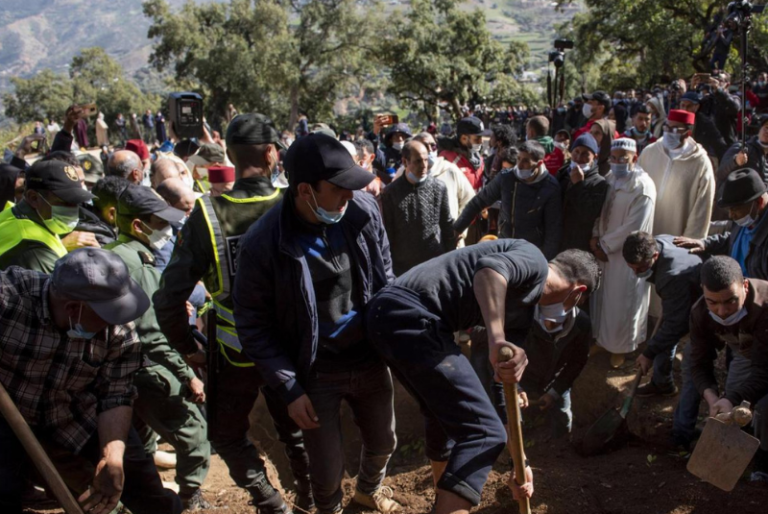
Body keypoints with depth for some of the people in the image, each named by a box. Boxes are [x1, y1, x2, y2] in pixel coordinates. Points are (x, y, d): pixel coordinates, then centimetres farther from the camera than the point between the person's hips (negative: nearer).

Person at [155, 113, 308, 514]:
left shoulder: (206, 215, -18)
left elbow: (169, 297, -17)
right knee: (294, 429, 25)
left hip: (236, 355, -2)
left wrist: (187, 348, -1)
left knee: (228, 435, 21)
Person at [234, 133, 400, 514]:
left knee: (383, 442, 24)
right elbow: (253, 326, -12)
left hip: (370, 358, 4)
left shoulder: (362, 209, -12)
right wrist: (289, 389, -14)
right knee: (327, 468, 11)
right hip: (316, 373, -3)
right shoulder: (263, 244, -22)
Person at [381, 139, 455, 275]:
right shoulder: (391, 192, -4)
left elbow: (447, 226, 5)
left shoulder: (439, 188, -2)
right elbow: (387, 232, 0)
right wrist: (388, 265, -1)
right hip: (403, 266, 0)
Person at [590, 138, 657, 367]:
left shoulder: (643, 187, -20)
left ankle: (620, 347, 26)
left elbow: (633, 227, -21)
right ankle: (604, 338, 36)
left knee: (622, 303, 8)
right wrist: (595, 236, -7)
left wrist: (605, 245, -15)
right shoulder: (610, 179, 2)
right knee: (604, 297, 17)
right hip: (605, 250, 6)